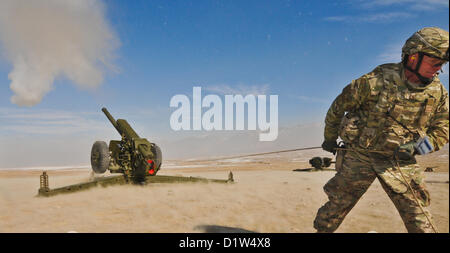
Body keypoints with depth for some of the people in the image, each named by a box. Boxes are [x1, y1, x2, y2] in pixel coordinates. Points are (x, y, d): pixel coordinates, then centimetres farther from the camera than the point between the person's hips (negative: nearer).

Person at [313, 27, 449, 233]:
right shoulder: (376, 81, -16)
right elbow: (339, 106, -3)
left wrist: (415, 147, -13)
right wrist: (330, 137, 10)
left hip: (399, 161, 3)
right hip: (359, 156, -2)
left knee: (419, 221, -1)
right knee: (336, 207, 9)